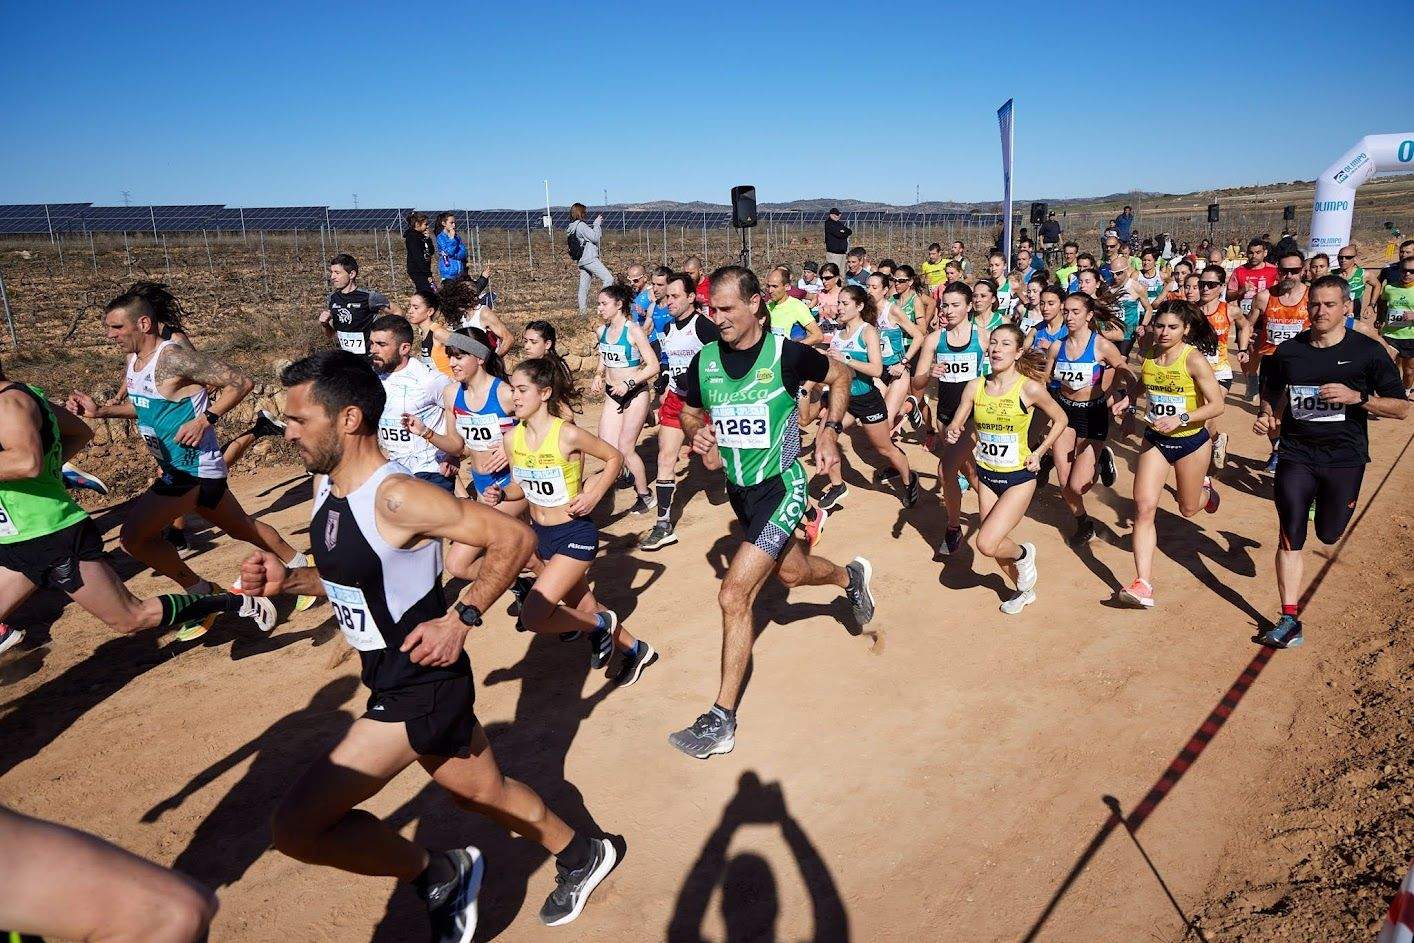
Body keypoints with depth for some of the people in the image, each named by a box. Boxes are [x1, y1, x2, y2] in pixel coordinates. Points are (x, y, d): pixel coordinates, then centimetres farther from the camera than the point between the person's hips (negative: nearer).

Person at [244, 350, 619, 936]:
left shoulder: (396, 497, -26)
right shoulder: (328, 489, 2)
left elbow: (515, 537, -23)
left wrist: (461, 619, -23)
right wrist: (287, 580, 0)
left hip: (422, 687, -9)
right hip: (390, 677, 9)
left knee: (295, 827, -9)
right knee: (484, 792, 24)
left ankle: (439, 876, 12)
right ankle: (581, 855, 47)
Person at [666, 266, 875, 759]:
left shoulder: (787, 354, -17)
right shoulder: (704, 361, -5)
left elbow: (840, 376, 3)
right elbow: (689, 412, 11)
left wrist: (830, 431, -6)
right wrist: (697, 432, -11)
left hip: (781, 486, -6)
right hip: (739, 489, 6)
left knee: (733, 594, -14)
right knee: (792, 572, 26)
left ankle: (721, 720, -2)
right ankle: (851, 576, 61)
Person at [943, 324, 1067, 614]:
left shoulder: (1030, 388, -16)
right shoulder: (975, 386, -5)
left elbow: (1060, 420, -1)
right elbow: (955, 425, 3)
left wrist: (1039, 453, -8)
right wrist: (952, 433, -19)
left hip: (1019, 478, -5)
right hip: (986, 475, 5)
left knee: (987, 544, -18)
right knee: (994, 544, 14)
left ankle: (1023, 553, 17)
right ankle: (1025, 590, 42)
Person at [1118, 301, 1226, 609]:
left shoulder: (1194, 359, -20)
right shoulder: (1149, 354, -5)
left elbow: (1217, 405, -20)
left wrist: (1181, 419, -32)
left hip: (1191, 441, -3)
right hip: (1155, 439, 3)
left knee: (1188, 509, 17)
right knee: (1144, 507, -12)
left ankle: (1205, 489, 57)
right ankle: (1143, 584, -14)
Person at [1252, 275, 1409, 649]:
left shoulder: (1368, 351, -6)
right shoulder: (1288, 351, 1)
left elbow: (1402, 407, -5)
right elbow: (1271, 393, 19)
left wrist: (1358, 397, -21)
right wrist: (1265, 416, -1)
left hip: (1344, 458, -1)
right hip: (1296, 454, 1)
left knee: (1329, 534, 12)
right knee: (1290, 537, -5)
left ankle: (1324, 502, 49)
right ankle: (1290, 619, 1)